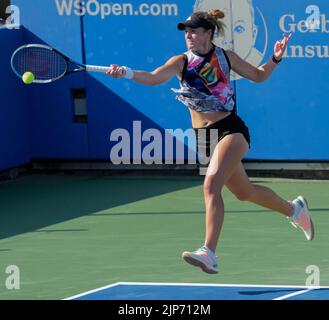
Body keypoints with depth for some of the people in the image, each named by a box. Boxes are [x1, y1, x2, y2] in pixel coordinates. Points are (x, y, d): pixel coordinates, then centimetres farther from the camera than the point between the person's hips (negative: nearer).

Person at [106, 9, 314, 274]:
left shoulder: (225, 57, -2)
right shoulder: (181, 62, -1)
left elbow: (258, 76, 14)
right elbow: (154, 78, -19)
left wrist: (276, 59, -4)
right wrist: (127, 73, -36)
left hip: (231, 130, -4)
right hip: (204, 136, 4)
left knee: (211, 185, -25)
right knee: (244, 192, 18)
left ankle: (209, 254, -31)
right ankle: (294, 209, 46)